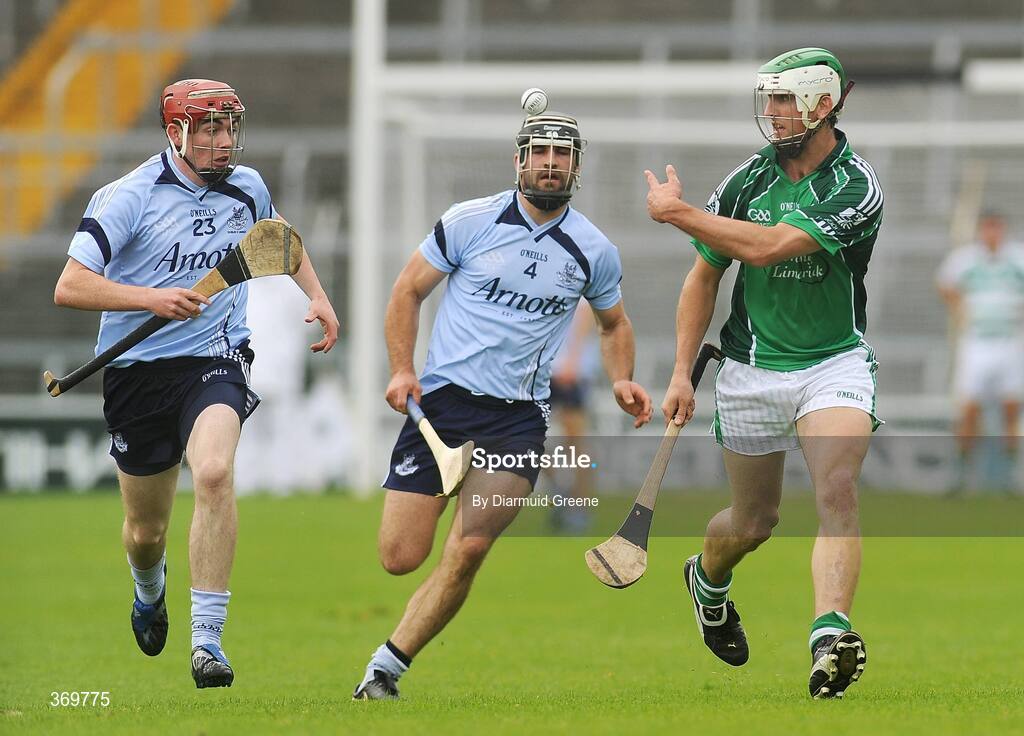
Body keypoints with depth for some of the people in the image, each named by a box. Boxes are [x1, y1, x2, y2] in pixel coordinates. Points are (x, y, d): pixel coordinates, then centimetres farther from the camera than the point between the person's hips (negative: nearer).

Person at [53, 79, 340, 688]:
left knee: (214, 473, -29)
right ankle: (150, 588, 49)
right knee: (146, 531, 9)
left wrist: (317, 294, 14)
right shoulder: (129, 197, -11)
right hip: (137, 369, -1)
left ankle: (208, 639, -28)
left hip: (216, 360, 1)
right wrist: (152, 298, -27)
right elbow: (69, 287, -16)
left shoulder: (247, 188, 4)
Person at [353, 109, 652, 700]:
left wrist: (622, 381, 5)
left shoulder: (594, 250, 6)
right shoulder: (469, 222, 0)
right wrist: (402, 369, -4)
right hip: (441, 400, 0)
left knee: (469, 548, -19)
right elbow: (409, 291, 8)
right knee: (400, 558, -10)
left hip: (518, 417, 0)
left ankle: (386, 667, -8)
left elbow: (614, 323, 23)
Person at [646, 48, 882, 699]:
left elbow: (769, 247, -27)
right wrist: (682, 373, 4)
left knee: (837, 488, -26)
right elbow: (705, 277, 11)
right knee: (754, 523, 12)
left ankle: (831, 636, -38)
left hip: (835, 362, -3)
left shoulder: (857, 187, -15)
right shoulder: (748, 180, 0)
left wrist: (677, 212, -20)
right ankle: (708, 579, 45)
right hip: (752, 370, 3)